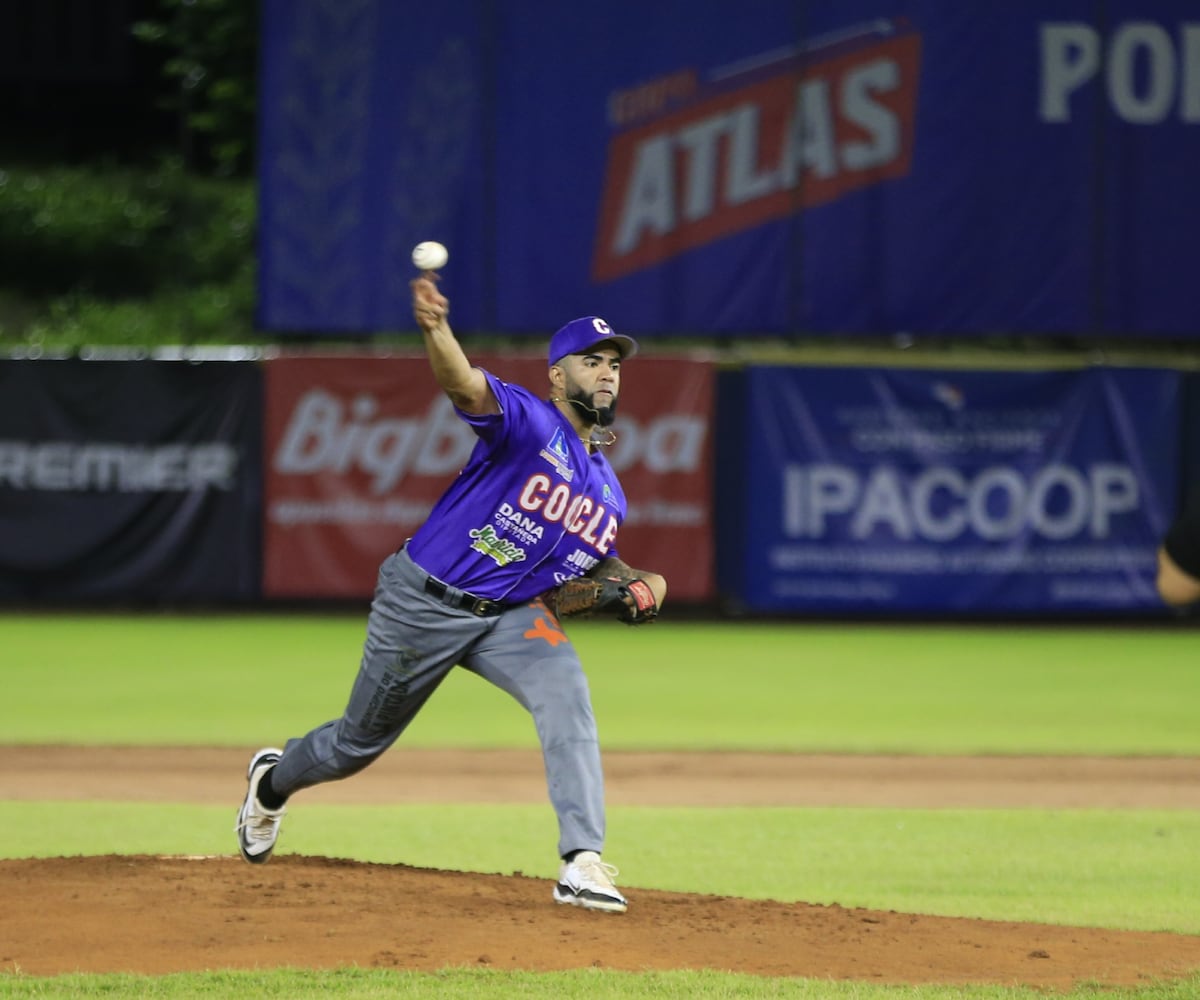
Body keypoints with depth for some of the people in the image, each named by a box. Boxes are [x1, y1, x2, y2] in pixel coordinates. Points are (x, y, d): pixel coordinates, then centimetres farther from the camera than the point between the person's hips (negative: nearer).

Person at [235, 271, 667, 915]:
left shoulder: (609, 493, 6)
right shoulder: (528, 422, -16)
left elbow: (591, 558, 21)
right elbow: (464, 385, -36)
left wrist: (636, 585, -2)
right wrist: (436, 329, -58)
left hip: (512, 616, 5)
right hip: (424, 603, -5)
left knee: (566, 693, -26)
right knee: (360, 742, 12)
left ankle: (582, 864, -32)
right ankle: (274, 780, 47)